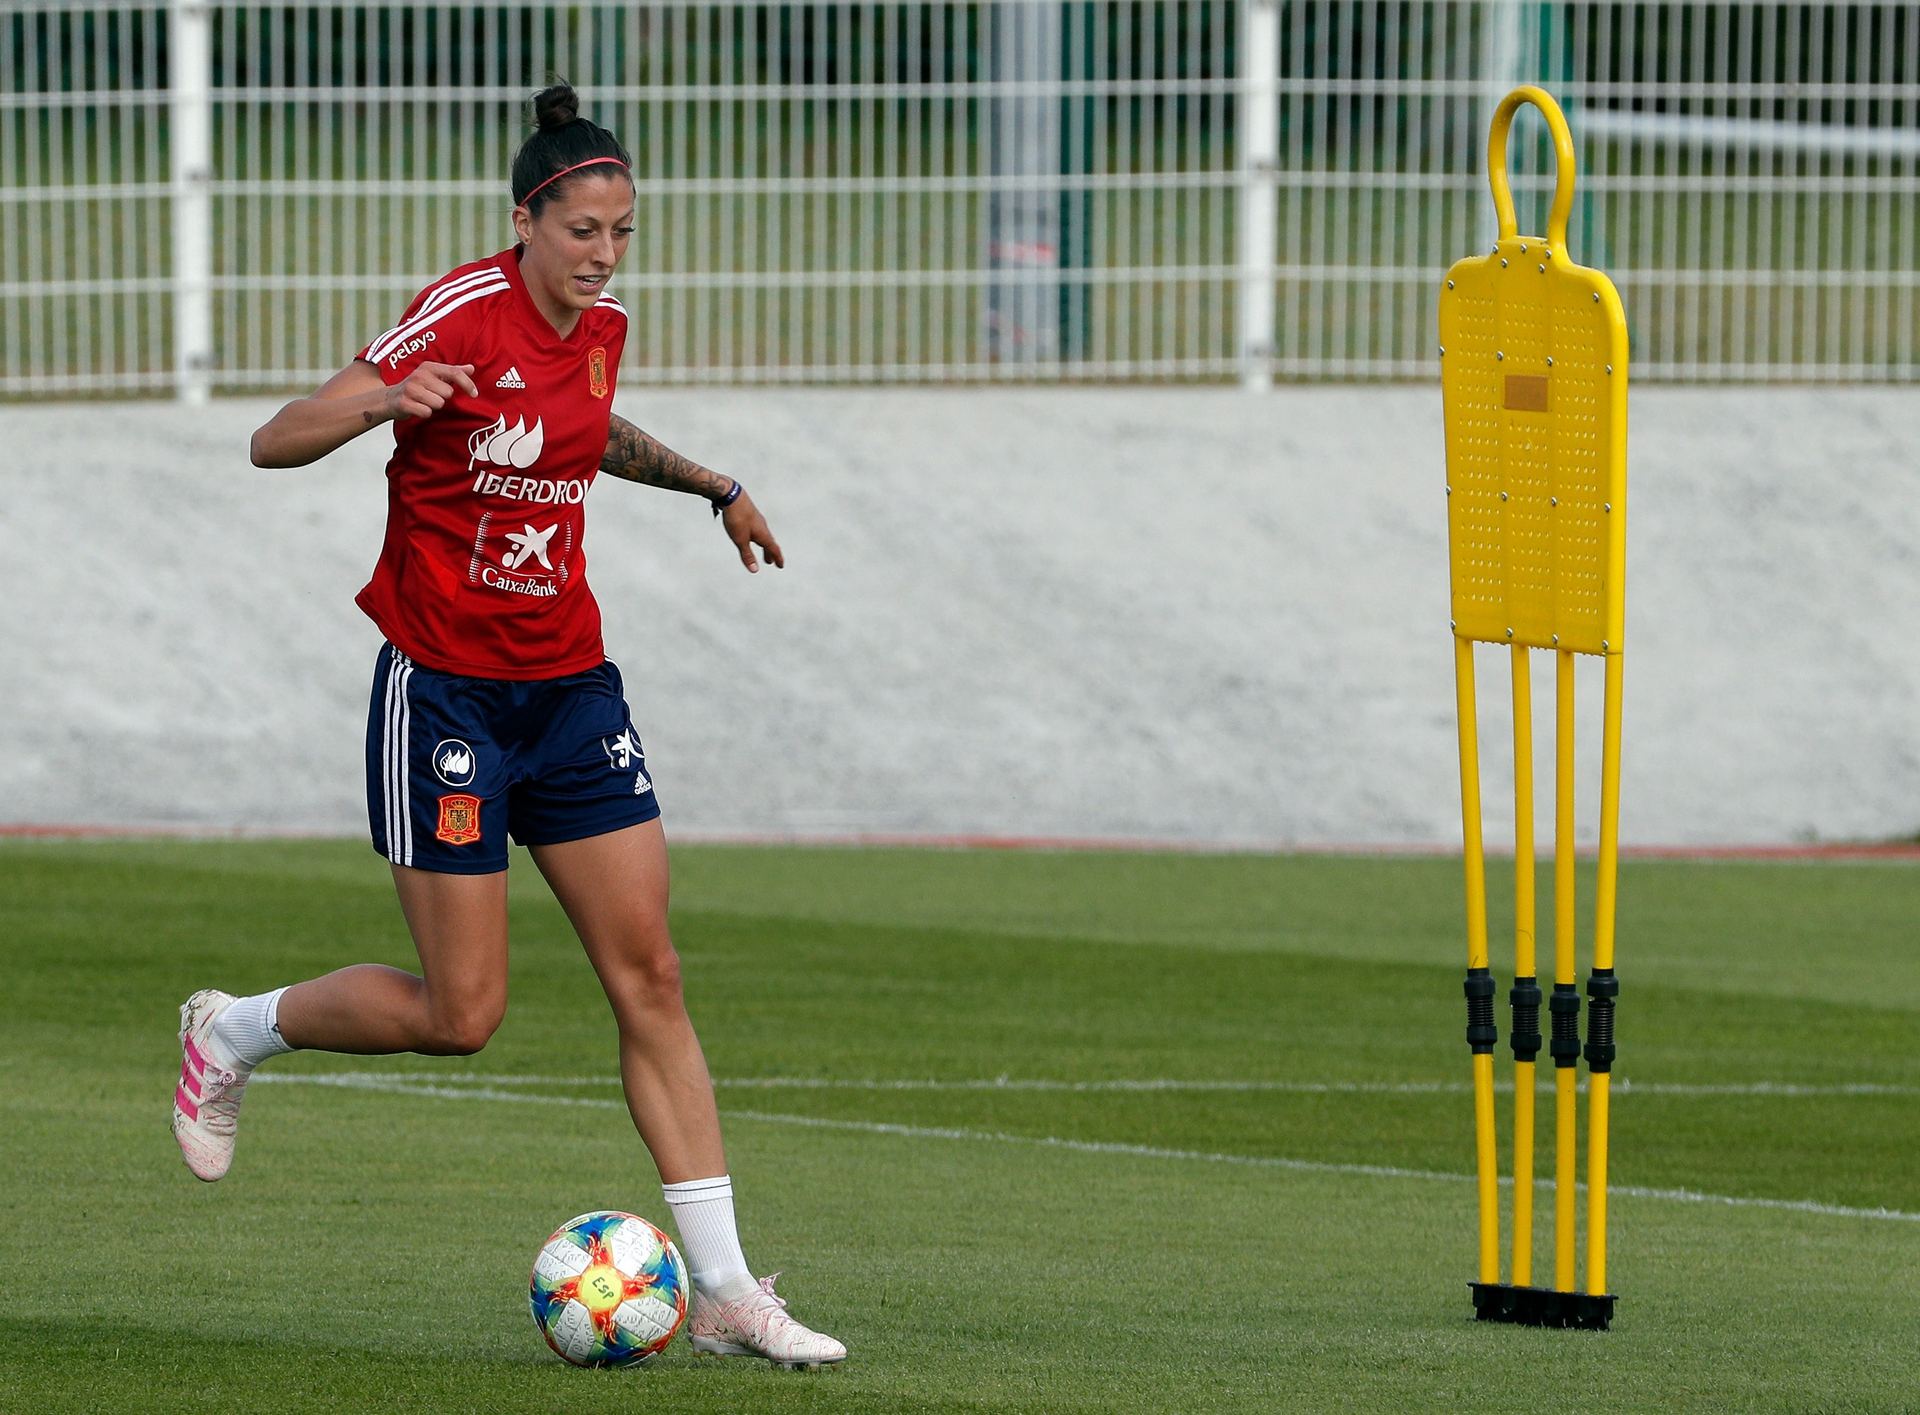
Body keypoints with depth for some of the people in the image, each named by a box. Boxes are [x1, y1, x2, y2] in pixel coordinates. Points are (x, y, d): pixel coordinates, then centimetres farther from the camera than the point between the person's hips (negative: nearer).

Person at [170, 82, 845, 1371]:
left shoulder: (600, 329, 5)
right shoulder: (465, 317, -16)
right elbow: (274, 444, -19)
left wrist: (709, 484, 24)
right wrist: (380, 397, -37)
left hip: (569, 685, 6)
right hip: (446, 691, -6)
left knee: (652, 979, -1)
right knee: (460, 1013, -4)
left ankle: (723, 1289, -1)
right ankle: (233, 1033, 24)